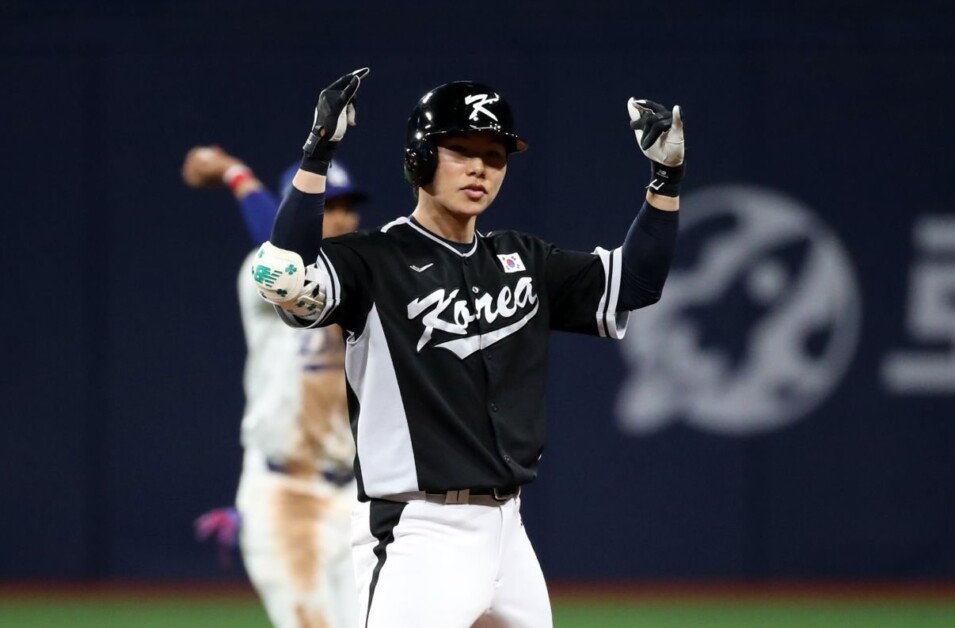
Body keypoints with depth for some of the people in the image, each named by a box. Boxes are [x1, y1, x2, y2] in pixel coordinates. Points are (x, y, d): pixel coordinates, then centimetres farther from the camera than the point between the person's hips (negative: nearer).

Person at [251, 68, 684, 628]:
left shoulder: (523, 262, 14)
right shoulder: (376, 261, -8)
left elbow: (633, 282, 20)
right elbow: (283, 279, -26)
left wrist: (667, 178, 9)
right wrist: (319, 155, -30)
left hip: (507, 532, 8)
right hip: (421, 538, -8)